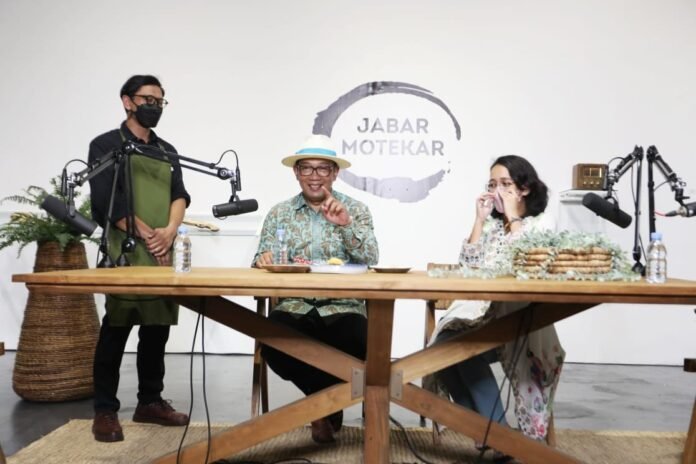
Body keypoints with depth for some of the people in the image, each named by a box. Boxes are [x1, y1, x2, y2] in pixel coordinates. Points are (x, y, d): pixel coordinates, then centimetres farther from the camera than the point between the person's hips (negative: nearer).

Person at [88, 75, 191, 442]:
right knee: (116, 329, -3)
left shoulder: (167, 151, 19)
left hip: (163, 253, 6)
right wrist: (148, 236, -11)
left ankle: (150, 402, 19)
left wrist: (169, 231, -11)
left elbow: (179, 195, 8)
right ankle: (105, 410, 8)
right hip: (125, 253, -5)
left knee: (157, 329, 7)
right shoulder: (106, 145, 2)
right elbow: (106, 201, -8)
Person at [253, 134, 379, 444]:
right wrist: (263, 260, -18)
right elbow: (263, 260, 6)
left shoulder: (356, 210, 7)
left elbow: (371, 261, -5)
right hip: (294, 307, 1)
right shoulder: (279, 213, 11)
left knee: (358, 347, -31)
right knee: (272, 346, -29)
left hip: (343, 308, -1)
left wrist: (346, 224, -20)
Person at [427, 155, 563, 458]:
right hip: (480, 309, 5)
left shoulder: (542, 223, 6)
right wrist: (480, 219, 4)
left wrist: (513, 218, -6)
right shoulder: (489, 223, 19)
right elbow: (467, 266, 6)